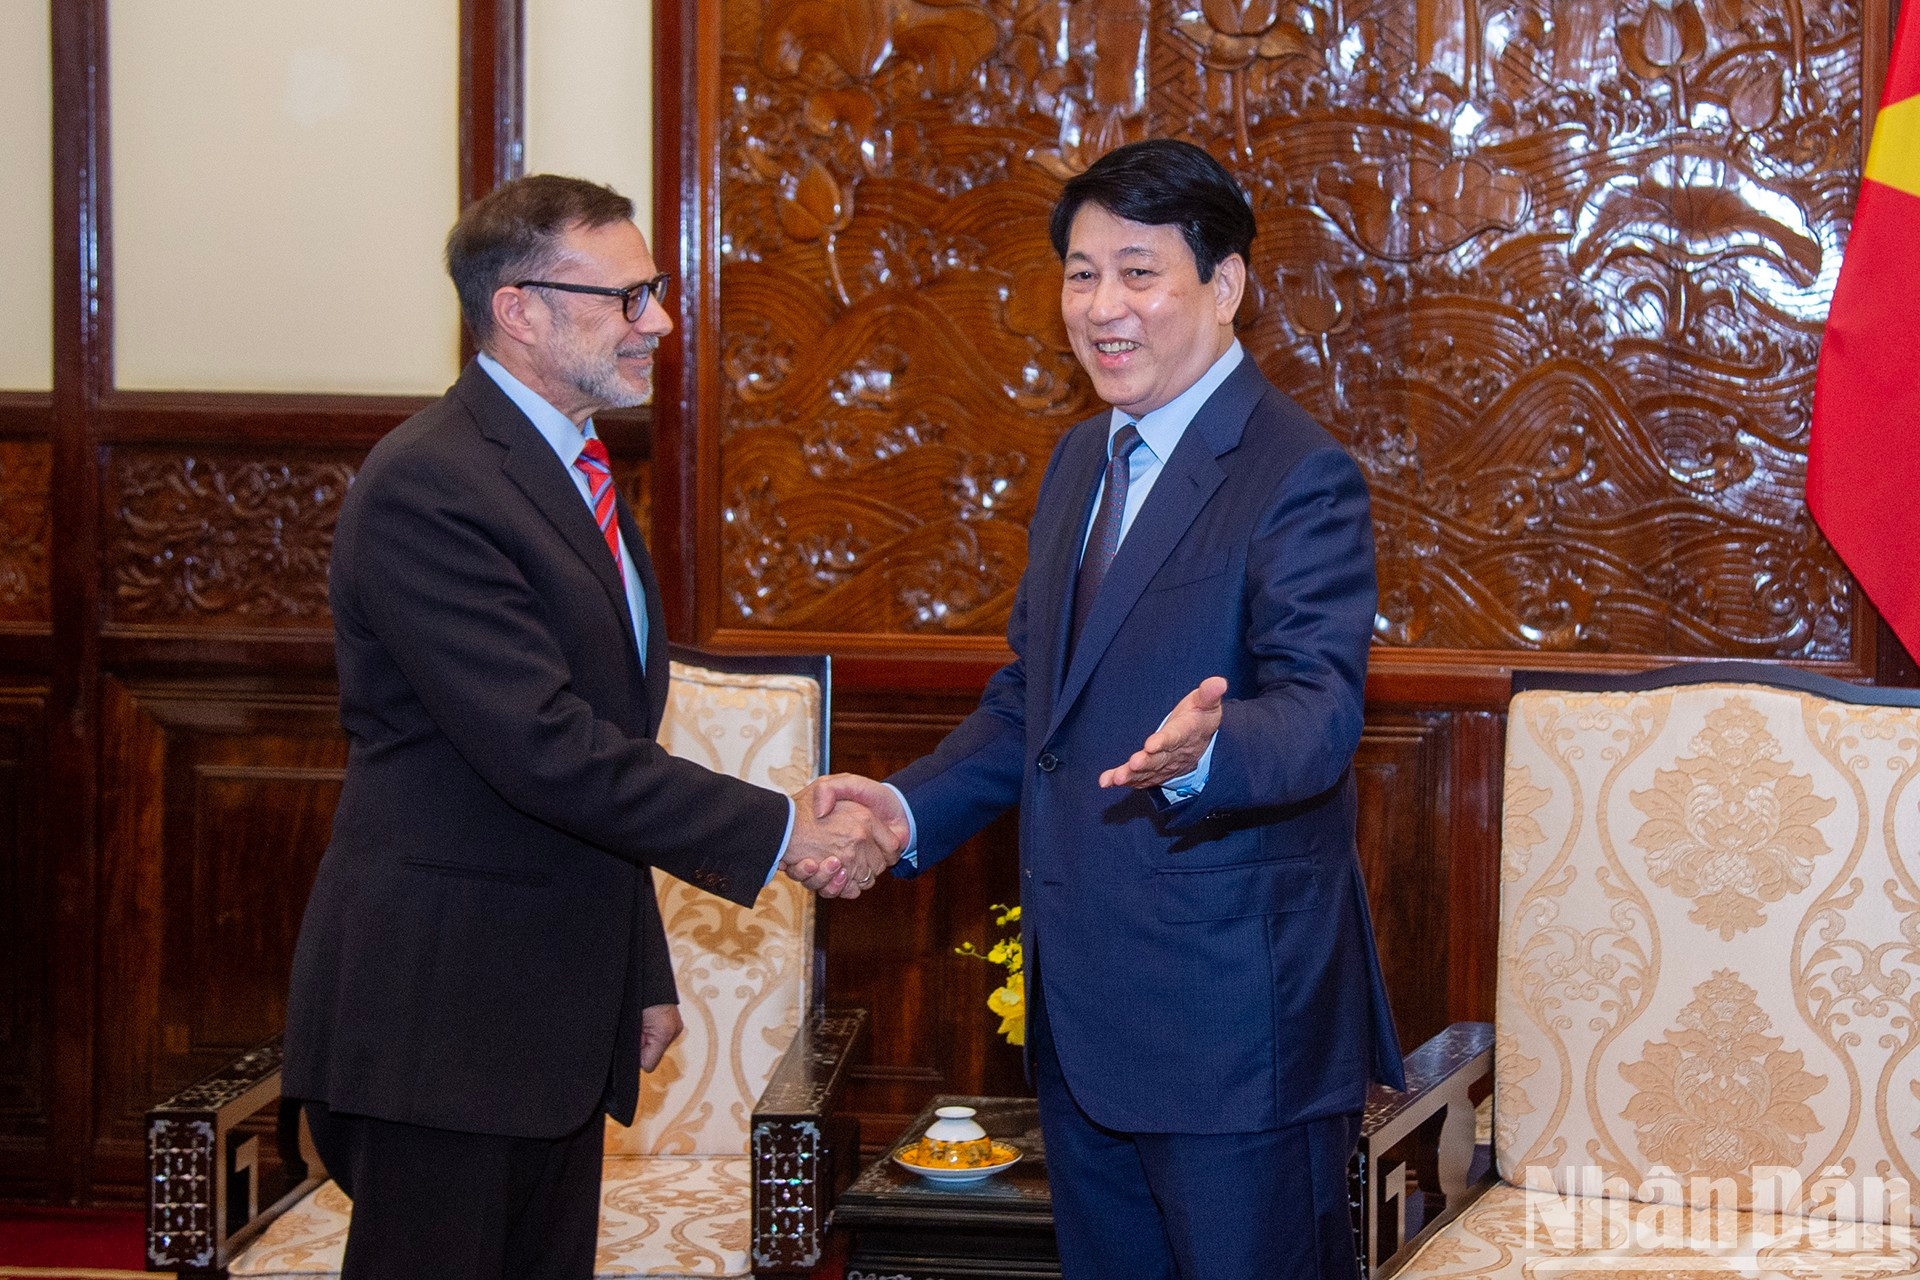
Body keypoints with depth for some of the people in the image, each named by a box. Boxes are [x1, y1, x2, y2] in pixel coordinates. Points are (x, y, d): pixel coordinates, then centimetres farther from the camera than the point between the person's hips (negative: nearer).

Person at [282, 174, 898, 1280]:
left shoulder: (577, 474, 16)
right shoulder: (426, 486, -16)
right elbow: (545, 748, -23)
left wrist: (643, 972, 21)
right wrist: (779, 832, -19)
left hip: (556, 1016, 9)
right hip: (437, 1022, -9)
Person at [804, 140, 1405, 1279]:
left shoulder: (1302, 478, -13)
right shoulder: (1082, 463, 14)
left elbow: (1320, 709, -24)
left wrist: (1206, 749, -45)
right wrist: (909, 809, 6)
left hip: (1235, 1024, -8)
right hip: (1080, 1015, 8)